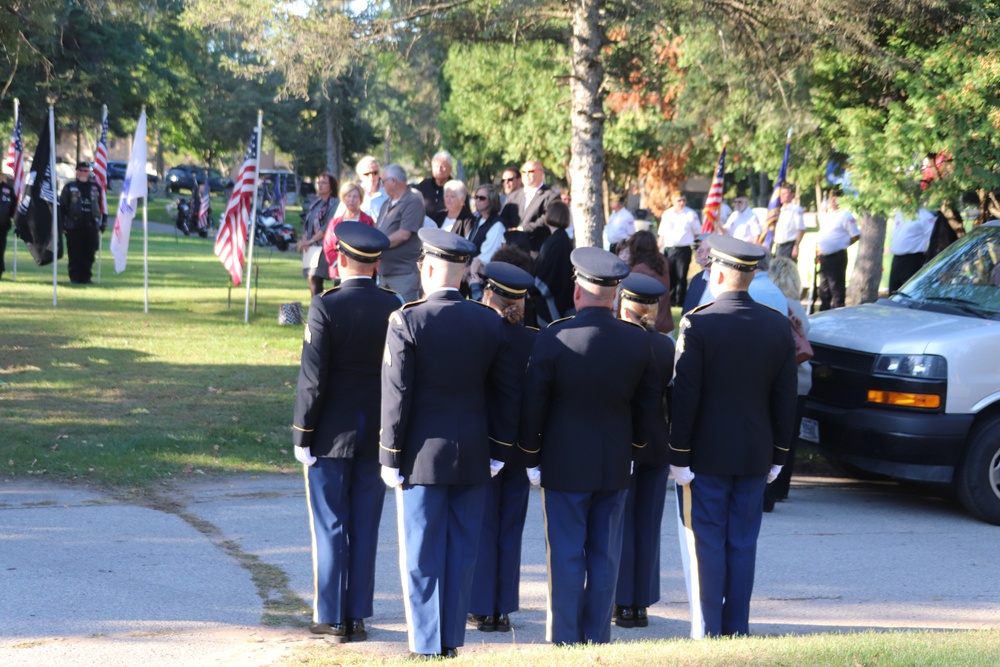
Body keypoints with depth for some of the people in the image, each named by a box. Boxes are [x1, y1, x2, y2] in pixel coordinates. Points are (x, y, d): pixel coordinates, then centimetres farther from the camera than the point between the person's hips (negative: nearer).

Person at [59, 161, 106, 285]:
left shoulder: (95, 187, 12)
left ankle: (86, 277, 10)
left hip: (91, 227, 2)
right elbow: (62, 207, 3)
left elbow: (102, 206, 16)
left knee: (89, 255, 3)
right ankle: (75, 277, 4)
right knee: (75, 255, -2)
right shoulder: (69, 187, 4)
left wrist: (103, 224, 10)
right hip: (74, 227, -2)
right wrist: (63, 224, -4)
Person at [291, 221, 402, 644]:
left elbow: (313, 379, -15)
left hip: (331, 434, -3)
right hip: (376, 434, 4)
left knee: (330, 528, 4)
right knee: (365, 528, 10)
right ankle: (358, 617, 14)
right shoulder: (394, 307, -2)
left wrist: (302, 435, -6)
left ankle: (331, 619, 7)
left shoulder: (325, 307, -14)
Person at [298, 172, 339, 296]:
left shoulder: (334, 203, -5)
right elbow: (306, 223, 16)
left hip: (323, 247, -7)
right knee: (312, 278, 4)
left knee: (315, 278, -16)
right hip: (310, 248, 7)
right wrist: (304, 240, -3)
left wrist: (311, 241, -13)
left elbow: (329, 227, -14)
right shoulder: (315, 203, 18)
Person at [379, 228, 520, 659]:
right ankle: (452, 642, 16)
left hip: (423, 457, -4)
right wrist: (498, 453, 13)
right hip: (473, 460, 4)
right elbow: (508, 393, 5)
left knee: (421, 558, 3)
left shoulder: (407, 321, -11)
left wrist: (390, 459, -4)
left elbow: (396, 395, -11)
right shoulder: (489, 322, 1)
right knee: (461, 554, 11)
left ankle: (426, 647, 6)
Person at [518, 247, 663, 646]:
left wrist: (530, 457, 2)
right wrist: (637, 447, 18)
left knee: (567, 556, 3)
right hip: (615, 464, 3)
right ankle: (598, 639, 15)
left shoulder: (555, 339, -15)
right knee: (605, 557, 10)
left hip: (564, 464, -3)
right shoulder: (638, 341, -4)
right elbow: (649, 405, 5)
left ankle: (564, 641, 7)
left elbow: (533, 404, -9)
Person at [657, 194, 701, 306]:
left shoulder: (691, 214, 0)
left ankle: (679, 301, 5)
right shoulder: (667, 214, 7)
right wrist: (658, 250, 8)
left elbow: (697, 233, 6)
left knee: (681, 277, -2)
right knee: (669, 277, 4)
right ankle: (670, 300, 13)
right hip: (669, 249, 2)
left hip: (684, 249, -2)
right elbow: (662, 235, 12)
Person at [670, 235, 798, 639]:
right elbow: (785, 400, 5)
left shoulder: (697, 324, -14)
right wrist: (777, 455, 13)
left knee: (706, 544, 2)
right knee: (743, 544, 10)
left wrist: (678, 456, -7)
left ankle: (707, 632, 3)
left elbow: (684, 396, -14)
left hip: (706, 454, -4)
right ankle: (737, 630, 14)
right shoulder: (778, 326, 1)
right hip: (755, 456, 4)